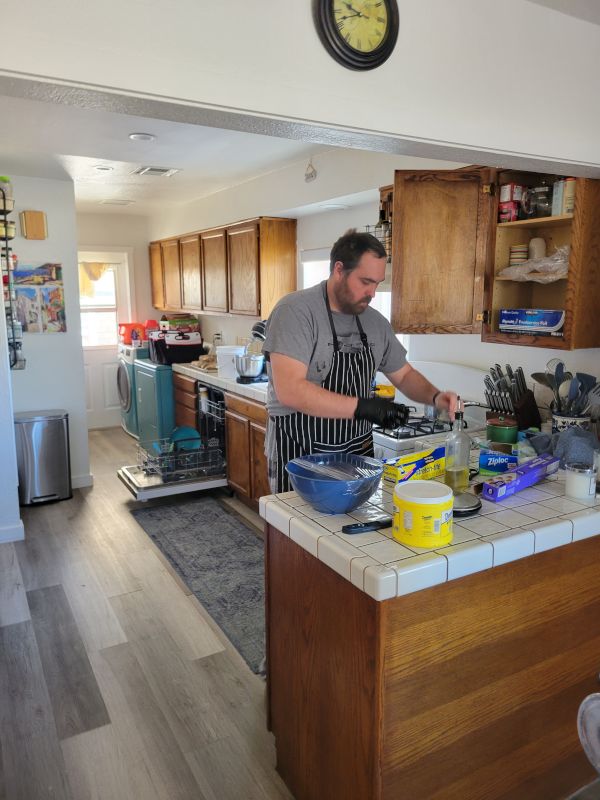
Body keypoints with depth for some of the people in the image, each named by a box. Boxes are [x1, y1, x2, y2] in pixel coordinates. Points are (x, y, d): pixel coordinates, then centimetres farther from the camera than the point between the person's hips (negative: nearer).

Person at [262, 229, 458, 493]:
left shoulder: (375, 321, 5)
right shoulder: (295, 311, -16)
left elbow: (404, 375, 16)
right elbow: (289, 389, -26)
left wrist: (435, 396, -4)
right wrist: (361, 407, -27)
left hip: (359, 452, 6)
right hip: (299, 454, -6)